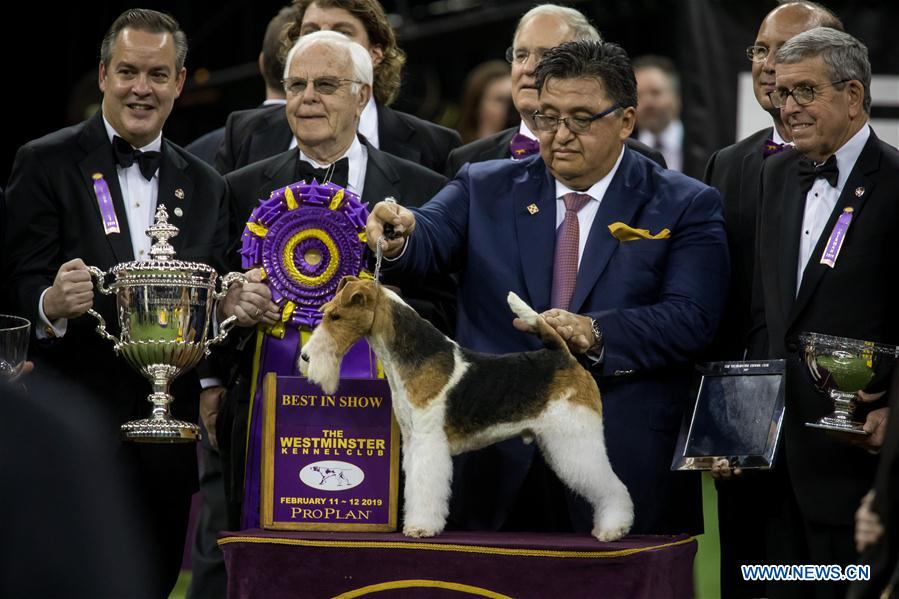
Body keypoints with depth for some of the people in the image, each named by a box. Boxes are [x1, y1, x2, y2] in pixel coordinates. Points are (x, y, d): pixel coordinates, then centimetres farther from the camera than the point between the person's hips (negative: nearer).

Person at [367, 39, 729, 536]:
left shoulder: (685, 207, 2)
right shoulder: (485, 189, 10)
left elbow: (691, 319, -9)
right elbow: (431, 239, -8)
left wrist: (594, 334, -25)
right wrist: (399, 236, -32)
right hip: (497, 473, 2)